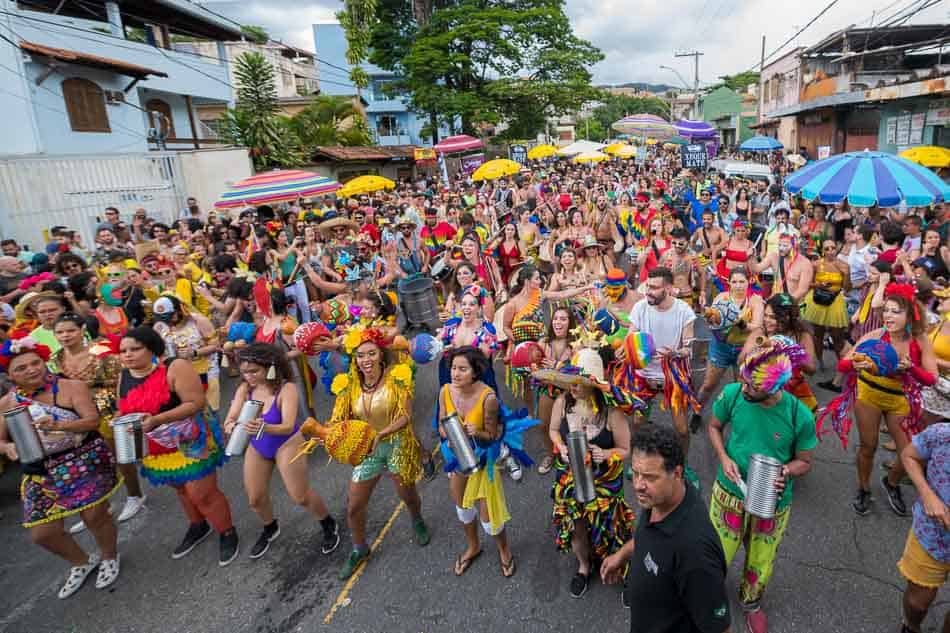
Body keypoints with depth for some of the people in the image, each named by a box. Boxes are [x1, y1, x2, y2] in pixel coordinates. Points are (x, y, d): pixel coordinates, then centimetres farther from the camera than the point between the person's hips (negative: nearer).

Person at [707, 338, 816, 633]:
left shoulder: (800, 416, -24)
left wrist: (785, 472, -27)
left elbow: (804, 462, -6)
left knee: (760, 563, 23)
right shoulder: (732, 394, -22)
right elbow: (714, 426, -1)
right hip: (729, 493, 0)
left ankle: (751, 604, 55)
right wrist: (724, 458, -18)